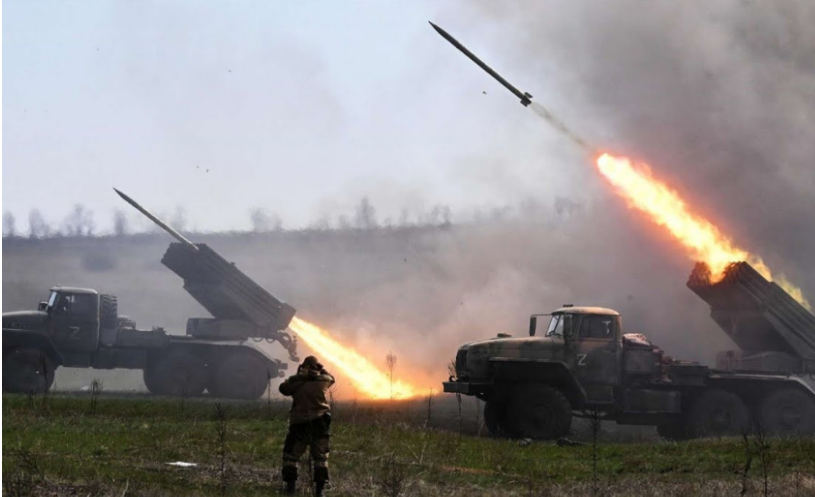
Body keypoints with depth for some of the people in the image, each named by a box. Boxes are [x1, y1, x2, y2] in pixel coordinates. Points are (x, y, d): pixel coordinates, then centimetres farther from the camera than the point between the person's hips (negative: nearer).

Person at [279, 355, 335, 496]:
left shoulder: (297, 381, -8)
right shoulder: (323, 380, -1)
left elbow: (283, 388, 9)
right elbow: (331, 377, 22)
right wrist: (320, 369, 27)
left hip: (299, 424, -2)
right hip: (320, 423, 2)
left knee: (291, 453, 12)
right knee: (321, 456, 8)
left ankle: (290, 485, 6)